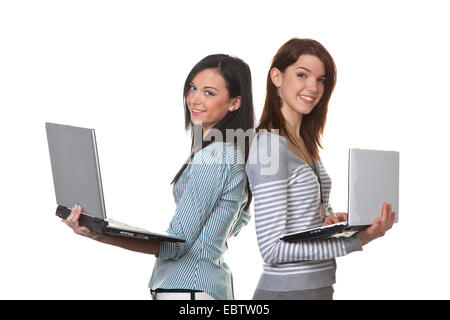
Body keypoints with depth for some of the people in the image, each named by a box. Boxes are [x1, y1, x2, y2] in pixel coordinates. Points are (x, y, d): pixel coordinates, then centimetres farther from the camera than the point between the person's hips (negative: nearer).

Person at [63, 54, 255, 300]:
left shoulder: (213, 156, -20)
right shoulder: (231, 150, 11)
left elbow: (174, 246, -21)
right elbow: (240, 219, 26)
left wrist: (100, 236, -26)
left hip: (187, 288, -10)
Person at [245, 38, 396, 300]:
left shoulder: (306, 143, 8)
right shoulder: (269, 146, -17)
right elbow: (272, 249, -21)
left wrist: (335, 220, -4)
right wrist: (358, 240, -25)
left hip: (319, 286, 8)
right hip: (286, 290, -8)